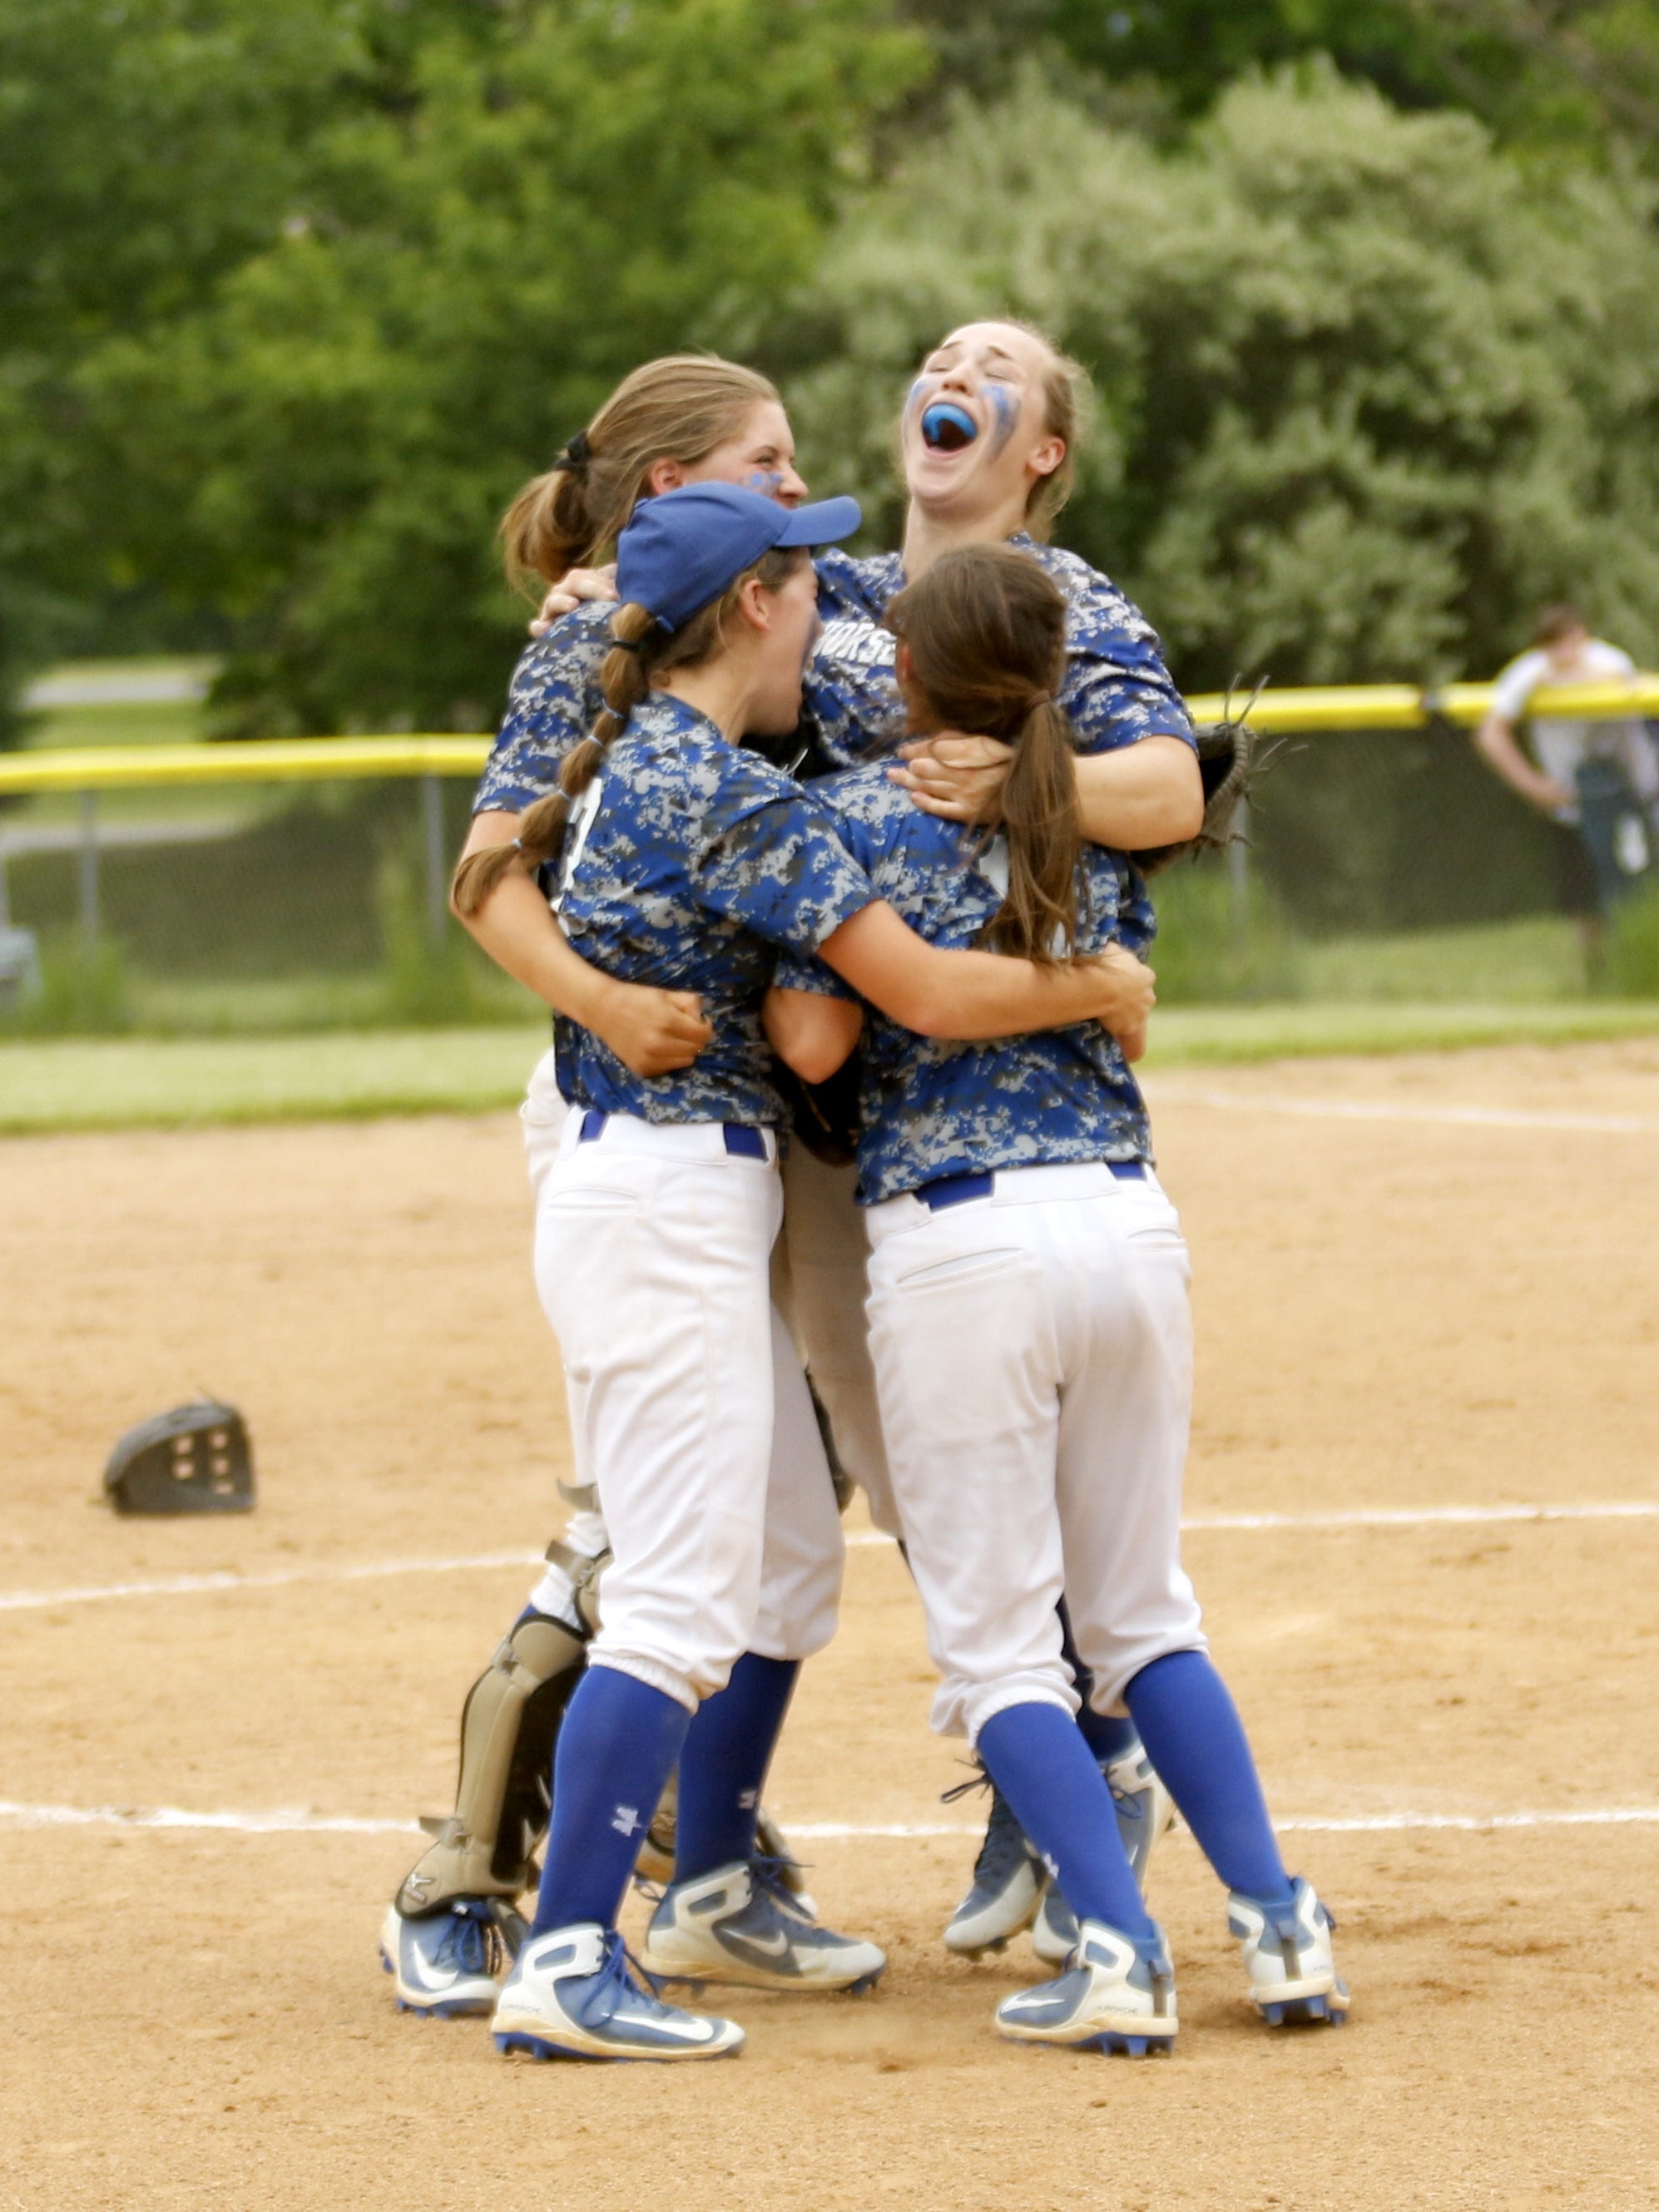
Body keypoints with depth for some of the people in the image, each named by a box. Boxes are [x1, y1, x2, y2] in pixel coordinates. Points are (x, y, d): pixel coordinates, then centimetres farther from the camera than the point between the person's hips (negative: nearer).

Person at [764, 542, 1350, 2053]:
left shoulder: (856, 815, -4)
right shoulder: (1101, 820, 12)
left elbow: (813, 1041, -10)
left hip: (955, 1239, -5)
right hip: (1132, 1219, 5)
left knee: (996, 1639, 2)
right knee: (1144, 1613, 17)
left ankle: (1118, 1954, -9)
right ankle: (1279, 1922, 7)